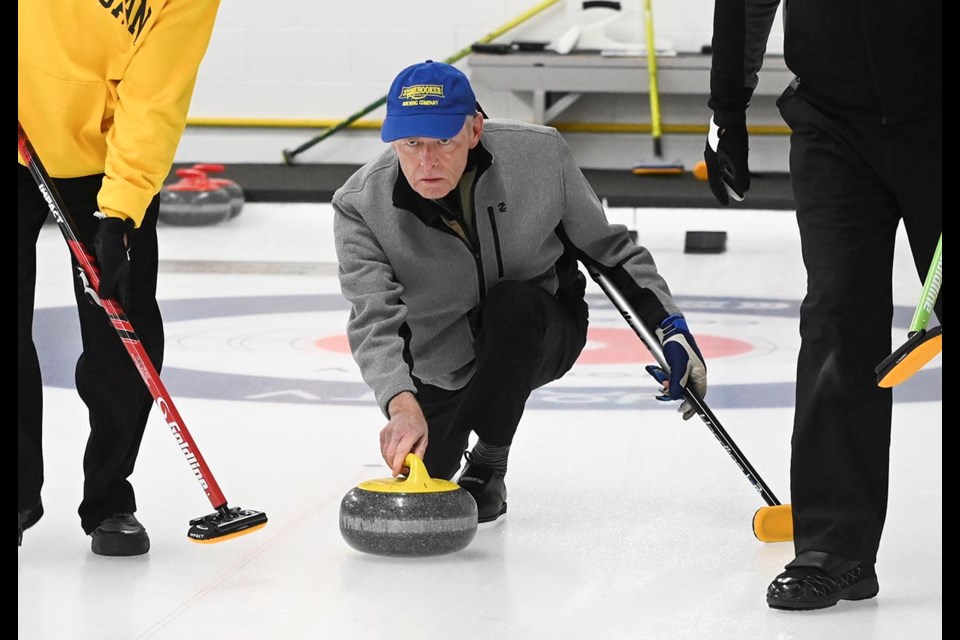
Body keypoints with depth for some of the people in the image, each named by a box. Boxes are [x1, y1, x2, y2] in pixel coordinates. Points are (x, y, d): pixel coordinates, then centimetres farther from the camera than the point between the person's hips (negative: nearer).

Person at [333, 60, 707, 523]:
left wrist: (673, 328, -11)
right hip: (443, 360, 2)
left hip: (540, 334, -1)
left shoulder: (538, 154, -23)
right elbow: (374, 320, -35)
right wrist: (402, 406, -53)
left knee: (512, 304, -34)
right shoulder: (361, 206, -25)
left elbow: (605, 246, -7)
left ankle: (487, 470, -17)